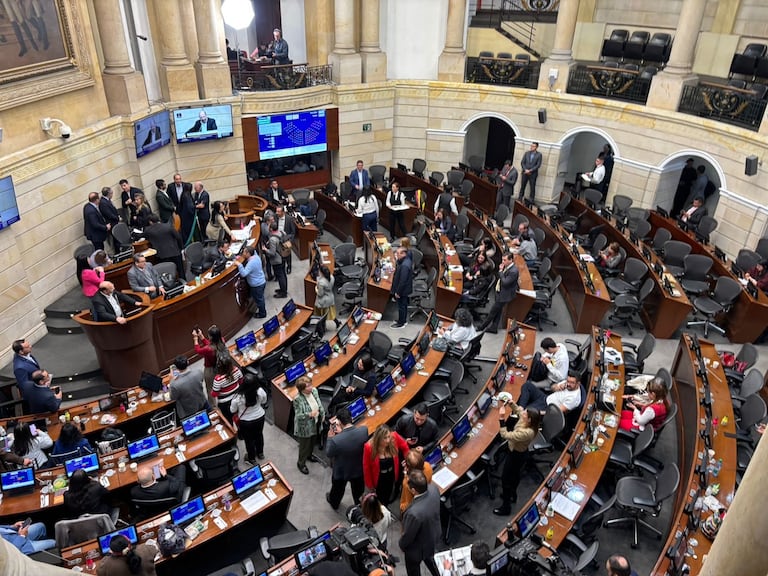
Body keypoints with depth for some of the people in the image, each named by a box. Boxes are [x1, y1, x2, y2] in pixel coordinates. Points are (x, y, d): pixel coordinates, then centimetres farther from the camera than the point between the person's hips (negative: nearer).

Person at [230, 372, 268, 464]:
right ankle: (260, 453, 51)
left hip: (246, 422, -2)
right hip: (260, 418, 3)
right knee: (259, 435, 28)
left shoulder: (238, 397, -33)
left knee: (249, 440, 22)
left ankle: (251, 459, 43)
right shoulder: (260, 391, -27)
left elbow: (233, 411, -14)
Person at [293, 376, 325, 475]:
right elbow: (298, 416, -31)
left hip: (315, 424, 7)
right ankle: (301, 463, 38)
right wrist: (310, 414, -45)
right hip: (304, 428, -7)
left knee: (313, 442, 30)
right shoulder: (298, 399, -32)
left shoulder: (314, 391, -12)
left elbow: (319, 403, 5)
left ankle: (309, 455, 58)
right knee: (304, 446, 14)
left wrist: (322, 414, 7)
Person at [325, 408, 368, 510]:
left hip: (341, 471, -2)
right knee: (358, 489, 32)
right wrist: (342, 432, -8)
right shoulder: (364, 430, -30)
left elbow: (328, 454, -18)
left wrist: (330, 437, -8)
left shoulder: (336, 440, -40)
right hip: (359, 469, 2)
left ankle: (334, 503, 61)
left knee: (338, 488, 32)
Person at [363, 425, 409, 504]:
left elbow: (405, 447, -8)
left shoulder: (394, 437, -29)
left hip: (392, 476, 3)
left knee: (389, 499, 28)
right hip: (378, 479, -3)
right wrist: (369, 485, -8)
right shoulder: (369, 447, -32)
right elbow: (366, 467, -17)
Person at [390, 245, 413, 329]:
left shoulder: (404, 265, -32)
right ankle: (403, 320, 38)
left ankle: (401, 323, 22)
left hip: (402, 290, -10)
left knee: (401, 306, 7)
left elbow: (403, 281, -28)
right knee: (404, 305, 23)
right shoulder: (406, 260, 0)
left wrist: (398, 292, -21)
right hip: (404, 289, 10)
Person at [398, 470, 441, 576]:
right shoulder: (433, 488, -29)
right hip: (433, 537, 5)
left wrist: (401, 545, -4)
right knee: (429, 559, 37)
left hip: (417, 548, -5)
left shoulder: (414, 513, -46)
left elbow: (408, 535, -25)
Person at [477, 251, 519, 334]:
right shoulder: (506, 267, 1)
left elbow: (505, 283, -29)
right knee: (498, 311, 19)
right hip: (500, 292, 9)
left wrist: (501, 271, -26)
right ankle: (493, 328, 32)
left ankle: (481, 327, 16)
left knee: (492, 312, 4)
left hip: (504, 295, -9)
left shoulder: (514, 271, -27)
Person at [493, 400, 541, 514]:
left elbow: (506, 435, -40)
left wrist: (502, 418, -43)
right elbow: (518, 409, 1)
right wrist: (511, 403, -17)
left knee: (506, 478, 11)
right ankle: (512, 495, 57)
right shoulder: (527, 420, -20)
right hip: (517, 451, 8)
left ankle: (506, 507, 30)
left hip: (516, 455, -8)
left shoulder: (527, 433, -42)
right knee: (514, 474, 31)